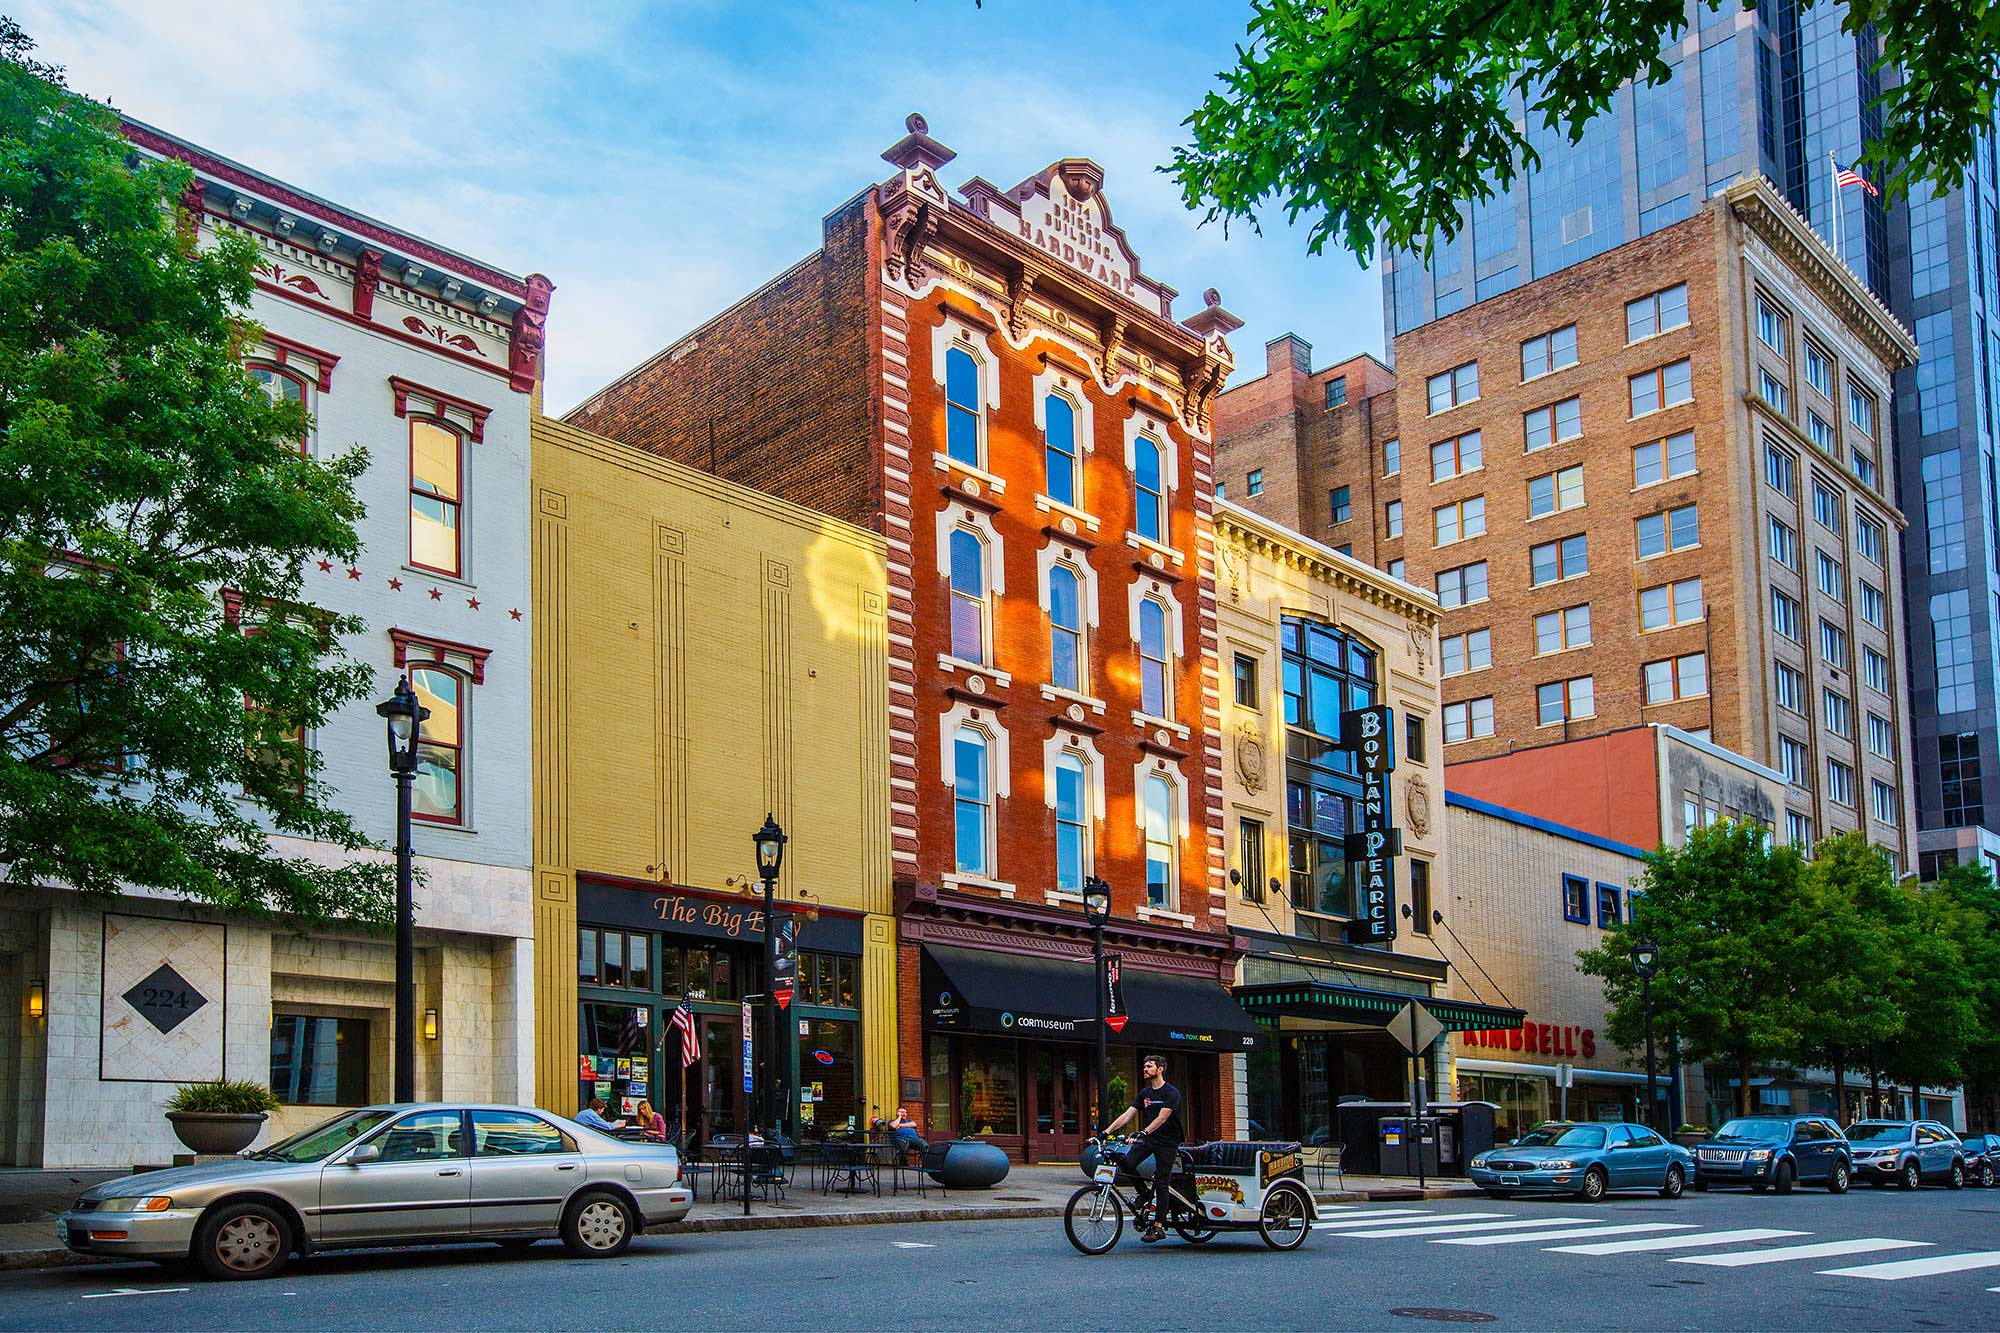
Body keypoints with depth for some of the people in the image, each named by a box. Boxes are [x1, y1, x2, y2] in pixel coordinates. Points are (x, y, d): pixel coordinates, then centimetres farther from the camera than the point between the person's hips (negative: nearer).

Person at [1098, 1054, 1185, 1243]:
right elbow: (1127, 1115, 2)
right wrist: (1107, 1131, -11)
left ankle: (1158, 1226, 1)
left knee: (1161, 1184, -5)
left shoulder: (1171, 1093, -11)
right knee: (1127, 1163, -19)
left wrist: (1143, 1133, -38)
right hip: (1148, 1138, 5)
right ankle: (1145, 1193, 6)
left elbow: (1162, 1118, -24)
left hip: (1167, 1141, -5)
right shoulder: (1144, 1093, 9)